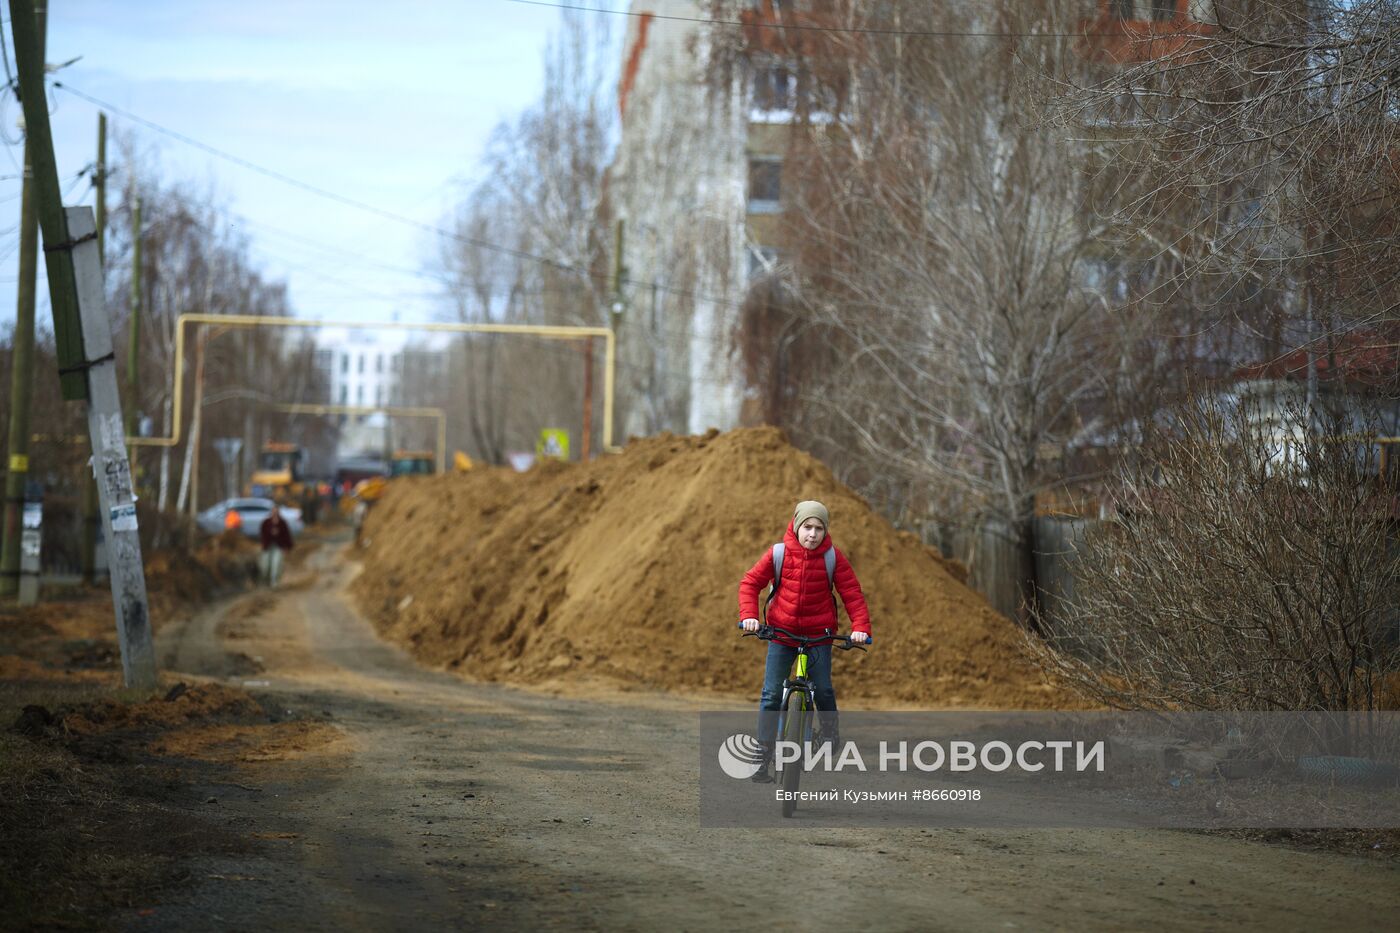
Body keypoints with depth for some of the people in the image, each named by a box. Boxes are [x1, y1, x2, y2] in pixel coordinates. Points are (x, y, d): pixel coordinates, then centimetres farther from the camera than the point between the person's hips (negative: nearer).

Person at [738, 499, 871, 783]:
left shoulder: (833, 558, -8)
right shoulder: (778, 554, -8)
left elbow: (852, 594, -6)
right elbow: (750, 583, -2)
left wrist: (860, 627, -19)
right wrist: (749, 615, -16)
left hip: (819, 635, 0)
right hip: (781, 634, 0)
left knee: (823, 690, -8)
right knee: (771, 694, -4)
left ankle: (830, 736, 20)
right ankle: (764, 755, 2)